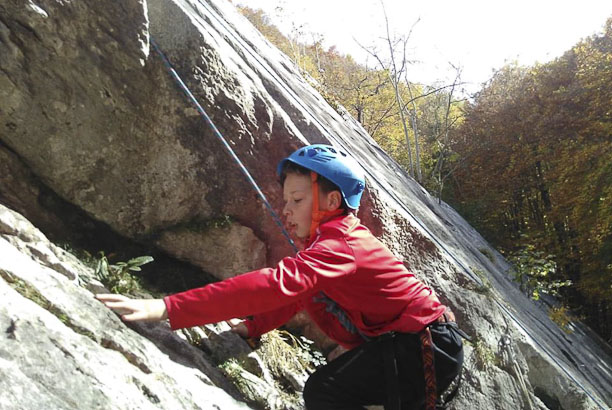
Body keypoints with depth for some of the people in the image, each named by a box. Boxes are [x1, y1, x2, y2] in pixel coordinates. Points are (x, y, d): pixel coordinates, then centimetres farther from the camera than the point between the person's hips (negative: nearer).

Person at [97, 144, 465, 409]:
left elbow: (276, 284, -41)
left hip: (429, 345, -10)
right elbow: (294, 296, 13)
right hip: (398, 342, 10)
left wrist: (167, 308, -46)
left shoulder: (338, 245, -25)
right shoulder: (331, 243, 10)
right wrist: (251, 328, -6)